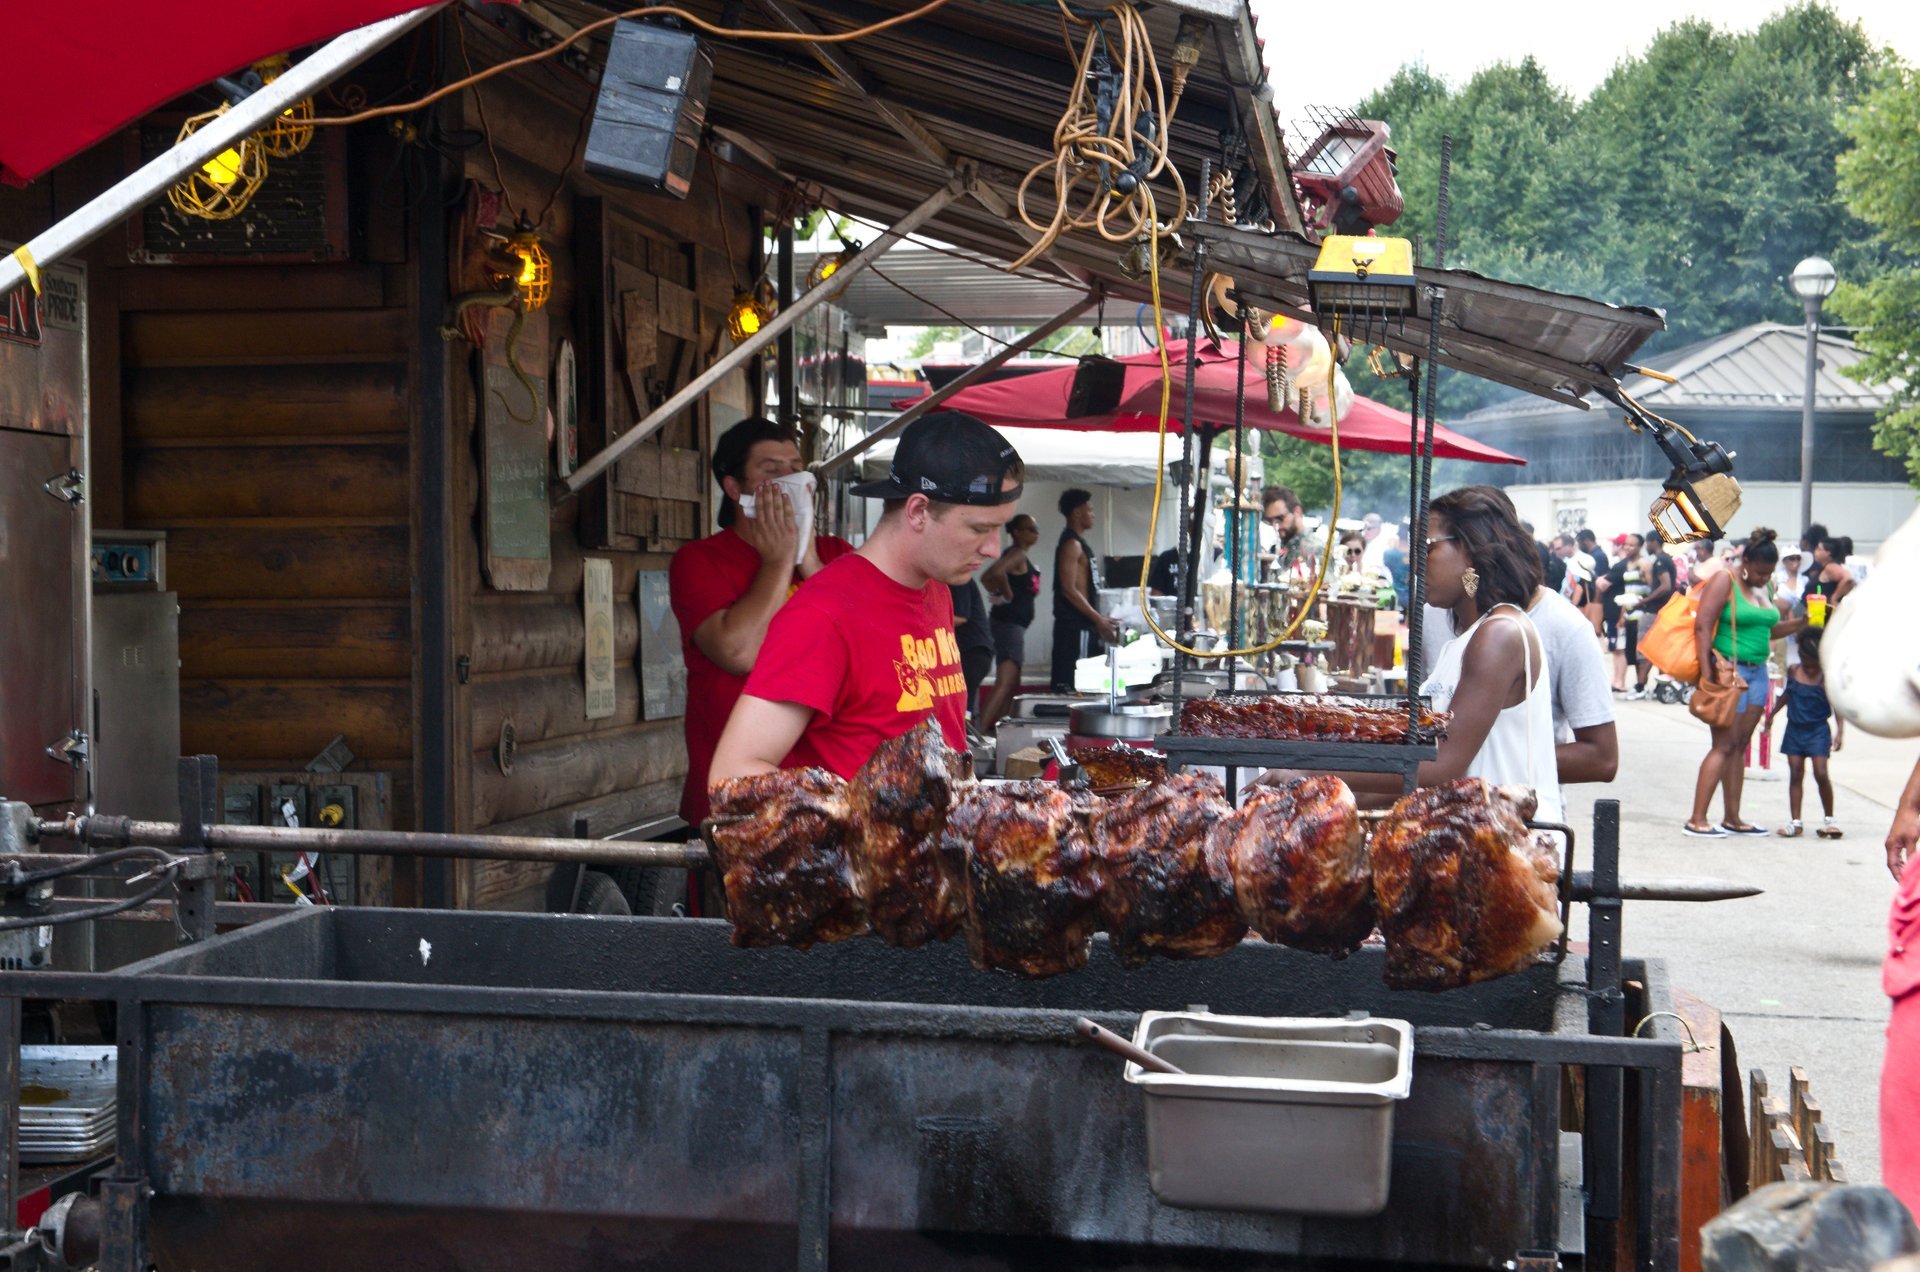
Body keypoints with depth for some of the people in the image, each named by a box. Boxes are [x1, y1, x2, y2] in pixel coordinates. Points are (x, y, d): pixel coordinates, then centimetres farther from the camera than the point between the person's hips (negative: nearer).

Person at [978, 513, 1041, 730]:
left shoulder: (1020, 556, 18)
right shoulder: (1018, 554, -12)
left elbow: (986, 578, 27)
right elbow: (996, 572, -32)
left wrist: (998, 593, 12)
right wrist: (1008, 594, -17)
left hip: (1012, 624, 11)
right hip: (1010, 622, -11)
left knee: (1012, 686, 15)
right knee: (1005, 683, -18)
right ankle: (979, 732, -26)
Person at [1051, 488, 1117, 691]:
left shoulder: (1079, 544, 19)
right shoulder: (1071, 544, -12)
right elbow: (1069, 589, -19)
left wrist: (1100, 619, 19)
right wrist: (1098, 619, -17)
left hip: (1084, 624, 10)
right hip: (1075, 626, -10)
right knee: (1071, 682, -11)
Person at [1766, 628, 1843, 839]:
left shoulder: (1827, 679, -13)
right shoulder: (1794, 671, 1)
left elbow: (1837, 705, -14)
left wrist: (1840, 731, -25)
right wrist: (1772, 713, 24)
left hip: (1817, 731, -4)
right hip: (1795, 729, 4)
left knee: (1821, 774, -9)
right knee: (1795, 774, 4)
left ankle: (1829, 819, 6)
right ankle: (1795, 822, 7)